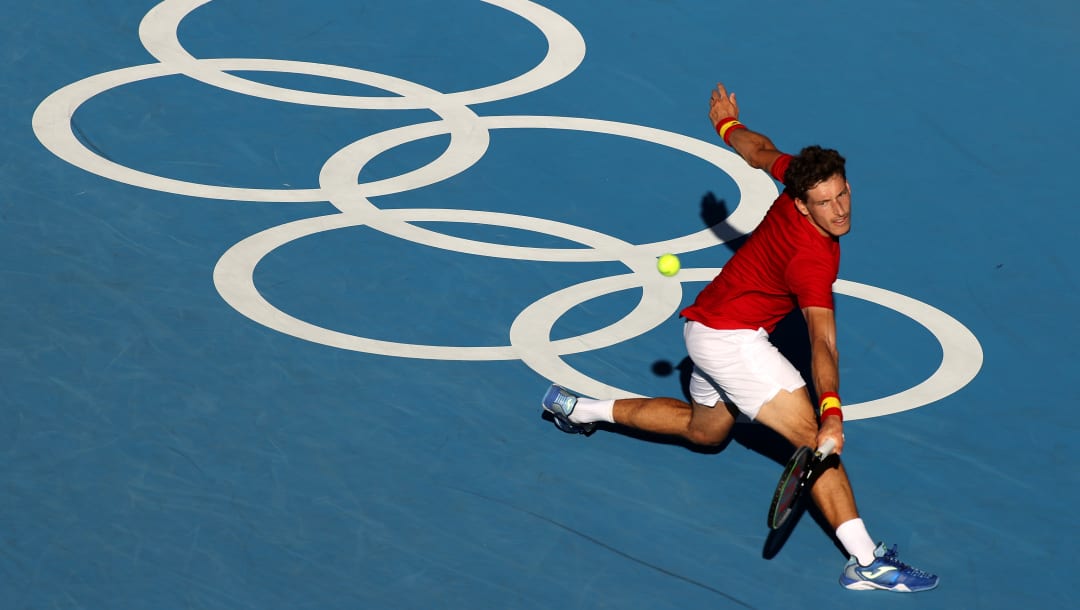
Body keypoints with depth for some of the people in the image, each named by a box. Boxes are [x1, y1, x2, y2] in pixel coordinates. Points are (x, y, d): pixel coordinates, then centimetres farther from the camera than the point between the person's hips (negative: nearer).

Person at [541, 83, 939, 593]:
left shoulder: (800, 174, -9)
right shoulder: (813, 259, -31)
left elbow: (761, 151, 13)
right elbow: (822, 345, -39)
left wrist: (728, 123, 33)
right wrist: (832, 412, -50)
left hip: (708, 323, 10)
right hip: (731, 336, -10)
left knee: (705, 429, 33)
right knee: (812, 436, -20)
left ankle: (580, 408, 43)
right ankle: (865, 562, -29)